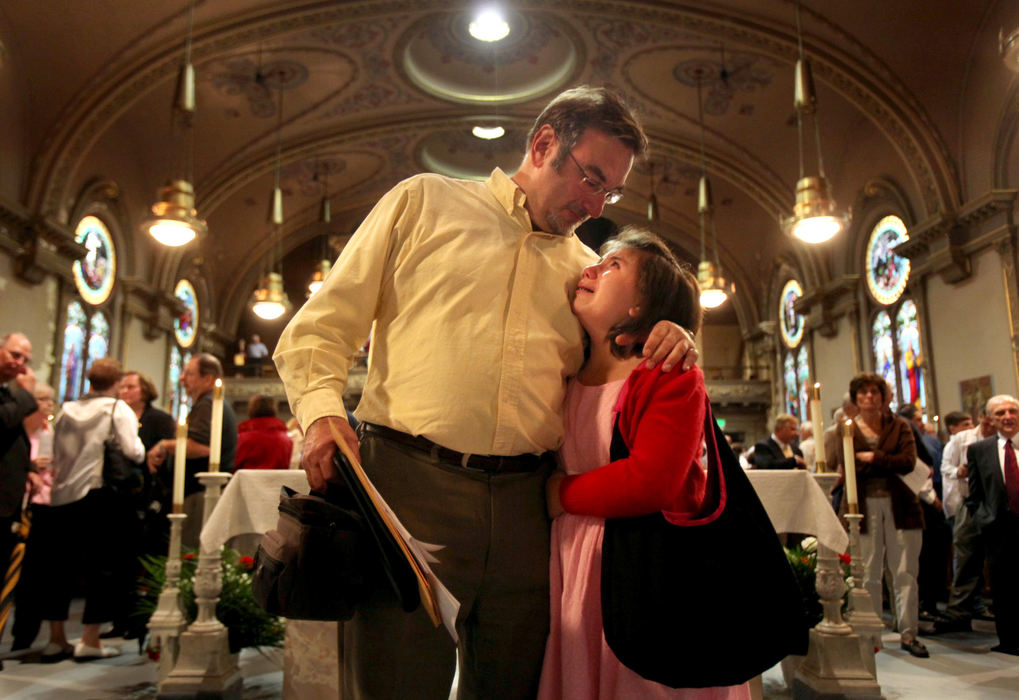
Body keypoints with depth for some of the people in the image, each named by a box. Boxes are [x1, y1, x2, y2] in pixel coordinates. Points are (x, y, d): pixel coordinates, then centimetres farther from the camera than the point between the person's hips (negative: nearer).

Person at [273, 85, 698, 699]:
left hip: (526, 507, 4)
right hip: (408, 487, -3)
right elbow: (322, 326, 5)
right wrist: (322, 408, -14)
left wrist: (665, 344, 4)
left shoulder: (587, 269, 19)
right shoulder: (424, 201, 9)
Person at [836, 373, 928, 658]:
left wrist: (871, 458, -10)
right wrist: (889, 464, -9)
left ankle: (908, 634, 12)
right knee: (868, 574, 3)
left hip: (900, 506, 1)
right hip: (864, 507, -1)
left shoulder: (899, 426, 9)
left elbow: (909, 461, -7)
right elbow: (846, 471, -8)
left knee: (905, 572, 3)